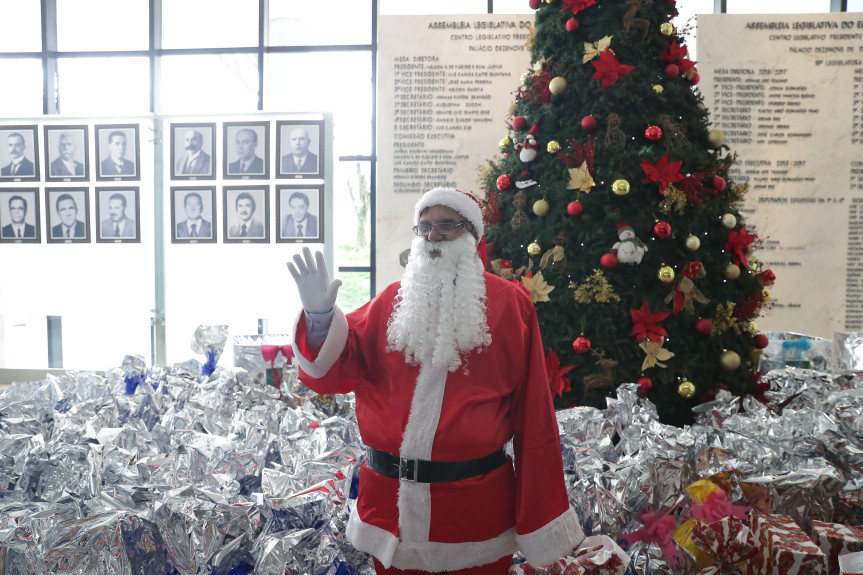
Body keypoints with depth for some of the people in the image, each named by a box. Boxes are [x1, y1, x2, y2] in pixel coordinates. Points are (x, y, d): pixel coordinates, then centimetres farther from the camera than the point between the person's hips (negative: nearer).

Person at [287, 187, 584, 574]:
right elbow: (337, 370, 4)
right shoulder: (393, 300, 7)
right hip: (389, 495, 3)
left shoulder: (509, 303, -1)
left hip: (476, 501, -2)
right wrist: (320, 316, -15)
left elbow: (533, 415, -2)